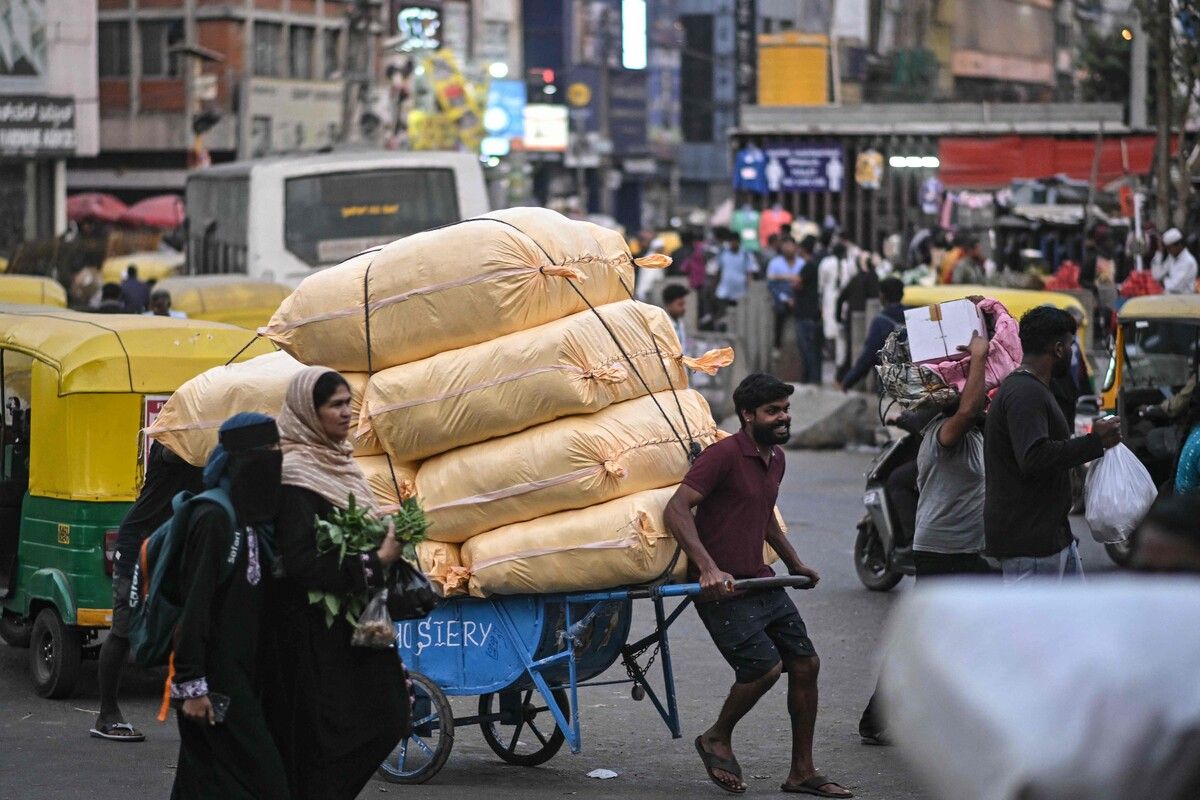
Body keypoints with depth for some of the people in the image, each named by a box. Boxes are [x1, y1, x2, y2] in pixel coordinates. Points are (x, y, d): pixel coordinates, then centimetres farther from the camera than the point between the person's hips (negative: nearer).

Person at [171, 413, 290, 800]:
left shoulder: (253, 519, 13)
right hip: (217, 677, -8)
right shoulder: (214, 519, -14)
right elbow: (195, 603, -18)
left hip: (241, 671, 8)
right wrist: (192, 685, -21)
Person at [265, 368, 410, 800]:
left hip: (352, 625, 9)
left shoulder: (338, 464, 12)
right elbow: (300, 562, -23)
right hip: (316, 631, -9)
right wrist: (375, 563, -19)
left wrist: (389, 547, 5)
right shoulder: (296, 474, -16)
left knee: (387, 717, 6)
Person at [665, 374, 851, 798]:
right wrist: (708, 568, -34)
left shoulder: (775, 459, 13)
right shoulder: (724, 455, -16)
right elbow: (676, 509, -24)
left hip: (760, 582, 9)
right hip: (721, 587, -9)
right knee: (764, 665, -18)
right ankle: (717, 739, 8)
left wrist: (794, 562, 30)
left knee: (805, 664, 5)